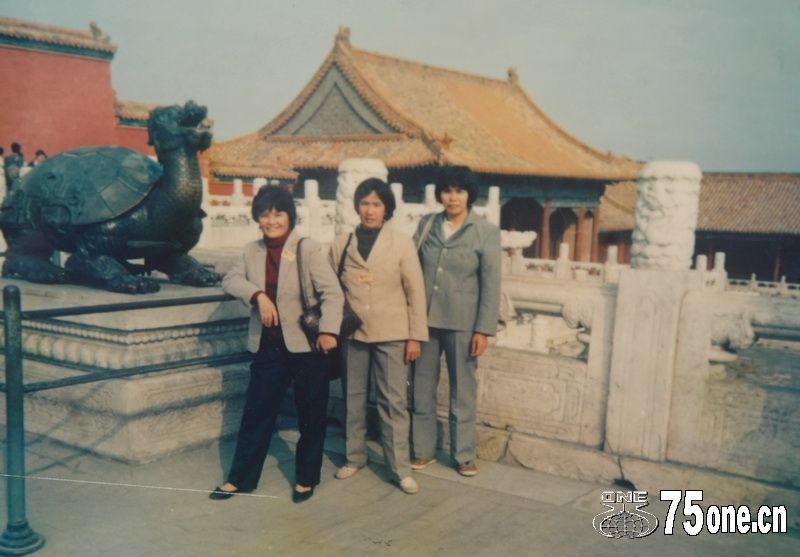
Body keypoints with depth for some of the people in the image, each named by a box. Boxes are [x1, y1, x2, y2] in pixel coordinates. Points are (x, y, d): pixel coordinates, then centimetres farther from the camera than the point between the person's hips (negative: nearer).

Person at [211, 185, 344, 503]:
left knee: (311, 417, 8)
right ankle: (240, 479, 25)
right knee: (256, 414, 11)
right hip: (268, 347, 4)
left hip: (305, 346, -4)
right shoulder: (252, 251, 7)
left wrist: (328, 330, -26)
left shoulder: (307, 249, -9)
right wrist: (258, 294, -21)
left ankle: (306, 480, 26)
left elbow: (332, 292, -14)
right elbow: (230, 280, -3)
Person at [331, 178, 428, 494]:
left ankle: (400, 469, 8)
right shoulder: (341, 245, 5)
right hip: (353, 334, 3)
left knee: (394, 402, 0)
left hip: (392, 335, -2)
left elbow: (415, 292, -2)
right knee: (353, 398, 13)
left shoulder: (402, 244, -2)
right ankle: (355, 457, 28)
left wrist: (416, 337, -5)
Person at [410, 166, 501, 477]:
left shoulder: (486, 232, -3)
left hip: (462, 323, -3)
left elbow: (491, 285, -5)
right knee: (422, 388, 10)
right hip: (424, 319, 3)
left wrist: (484, 330, -9)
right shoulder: (426, 224, 5)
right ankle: (423, 450, 24)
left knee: (463, 392, 7)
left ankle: (464, 455, 21)